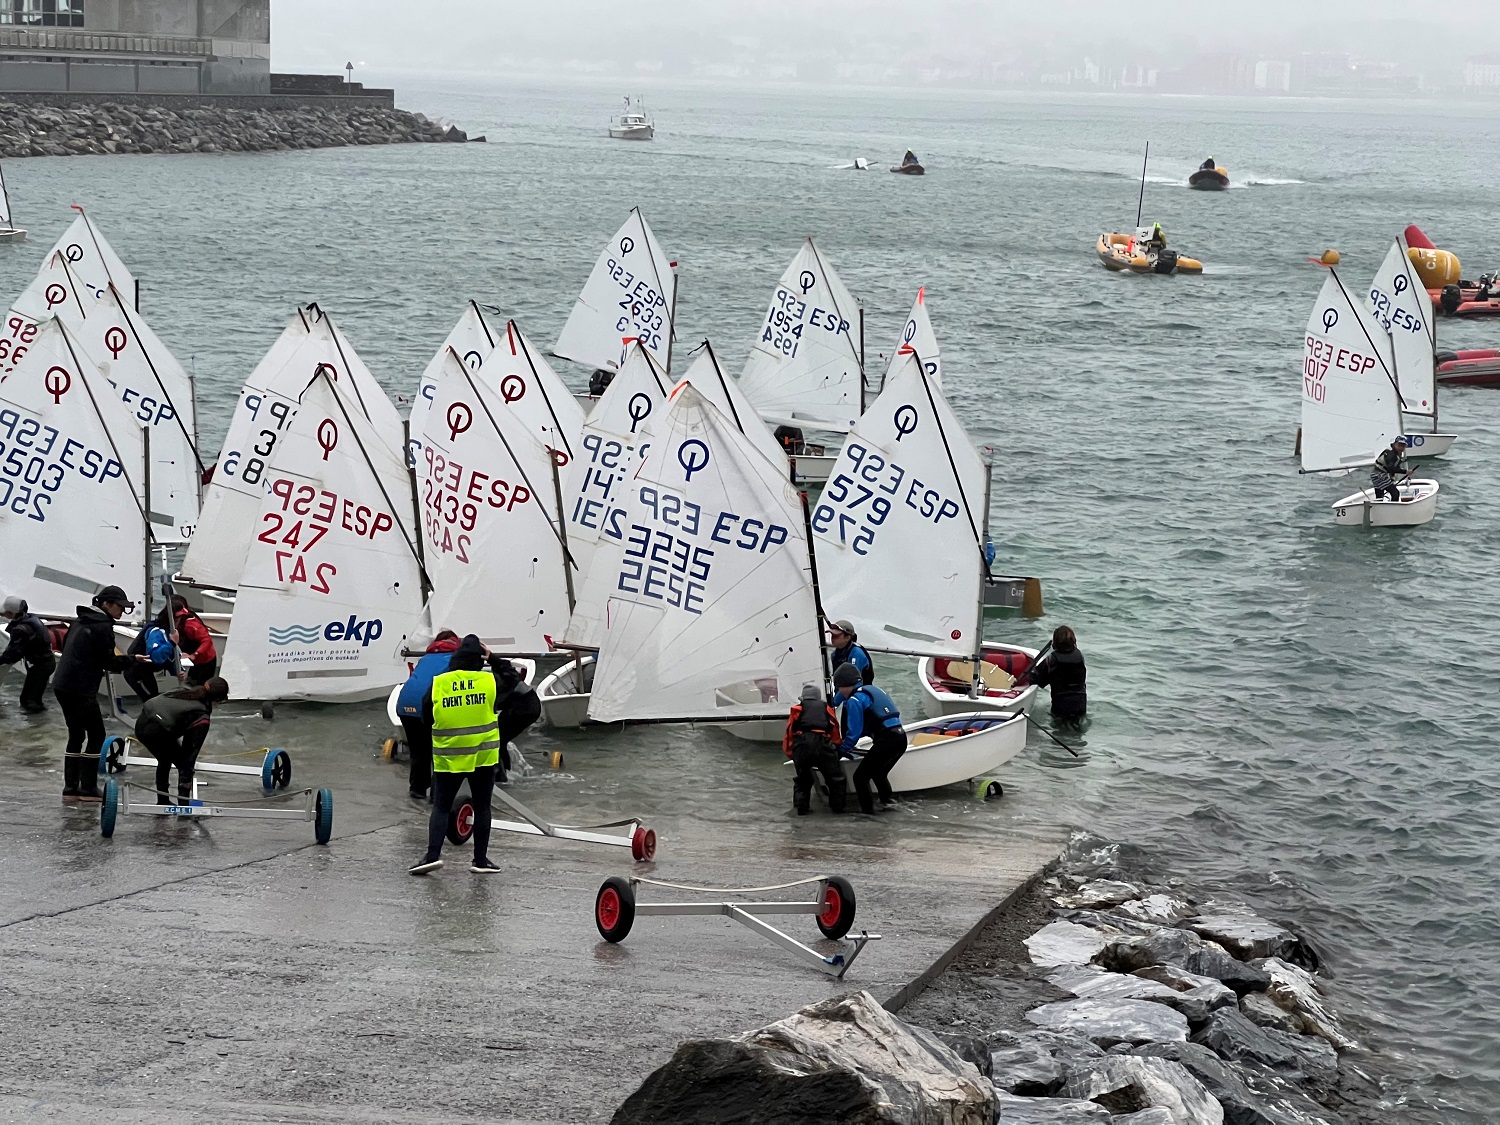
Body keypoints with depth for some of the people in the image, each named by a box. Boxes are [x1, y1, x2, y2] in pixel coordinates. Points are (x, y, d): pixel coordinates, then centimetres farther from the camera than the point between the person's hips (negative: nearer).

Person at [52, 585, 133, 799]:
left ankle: (70, 787, 14)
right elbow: (110, 662, -11)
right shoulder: (103, 627, -11)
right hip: (80, 690, -9)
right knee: (96, 734, -1)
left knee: (76, 735, 14)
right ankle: (88, 788, -2)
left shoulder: (81, 621, 17)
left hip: (62, 685, 9)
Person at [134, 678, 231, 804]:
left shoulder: (185, 691, 18)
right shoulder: (202, 718, -1)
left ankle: (162, 802, 38)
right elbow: (191, 750, 1)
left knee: (165, 760, 30)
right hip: (156, 731, -7)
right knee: (184, 764, 12)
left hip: (141, 723, 7)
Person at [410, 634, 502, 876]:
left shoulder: (437, 684, -4)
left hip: (448, 756, 0)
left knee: (441, 807, 6)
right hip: (483, 756, 0)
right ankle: (480, 860, 12)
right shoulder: (490, 680, -5)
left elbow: (427, 716, 6)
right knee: (482, 807, 10)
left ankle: (433, 855, -10)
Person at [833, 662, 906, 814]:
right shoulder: (871, 689, 20)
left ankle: (867, 809, -3)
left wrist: (843, 750, 5)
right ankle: (888, 799, 21)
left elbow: (854, 732, -9)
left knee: (860, 776, 0)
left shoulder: (854, 700, -7)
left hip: (886, 740, -9)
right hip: (901, 737, 9)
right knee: (878, 773, 29)